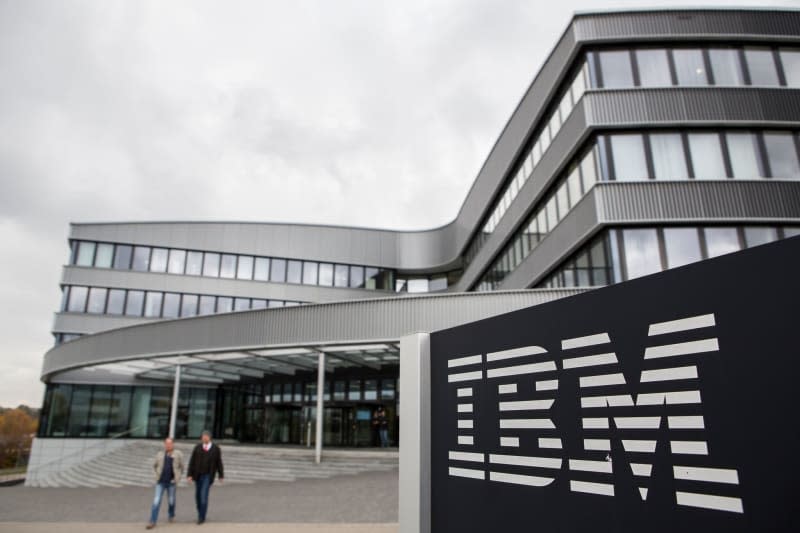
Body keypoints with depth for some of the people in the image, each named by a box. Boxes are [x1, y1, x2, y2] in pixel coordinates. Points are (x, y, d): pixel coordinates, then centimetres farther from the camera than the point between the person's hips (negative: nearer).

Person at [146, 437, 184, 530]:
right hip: (160, 482, 1)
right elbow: (154, 466, 16)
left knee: (171, 501, 12)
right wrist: (157, 475, 6)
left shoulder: (178, 454, -4)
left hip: (171, 482, -1)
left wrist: (177, 478, -2)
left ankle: (171, 515, 38)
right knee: (156, 501, -5)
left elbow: (181, 467, 3)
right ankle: (152, 521, 2)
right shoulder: (160, 454, 2)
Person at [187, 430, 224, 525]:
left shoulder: (216, 449, -6)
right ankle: (201, 513, 31)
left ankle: (201, 517, -1)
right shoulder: (197, 448, -2)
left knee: (204, 495, -11)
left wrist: (221, 475, 5)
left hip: (208, 475, -3)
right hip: (198, 475, 3)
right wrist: (190, 475, -9)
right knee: (198, 495, 10)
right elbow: (192, 462, -3)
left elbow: (219, 463, 1)